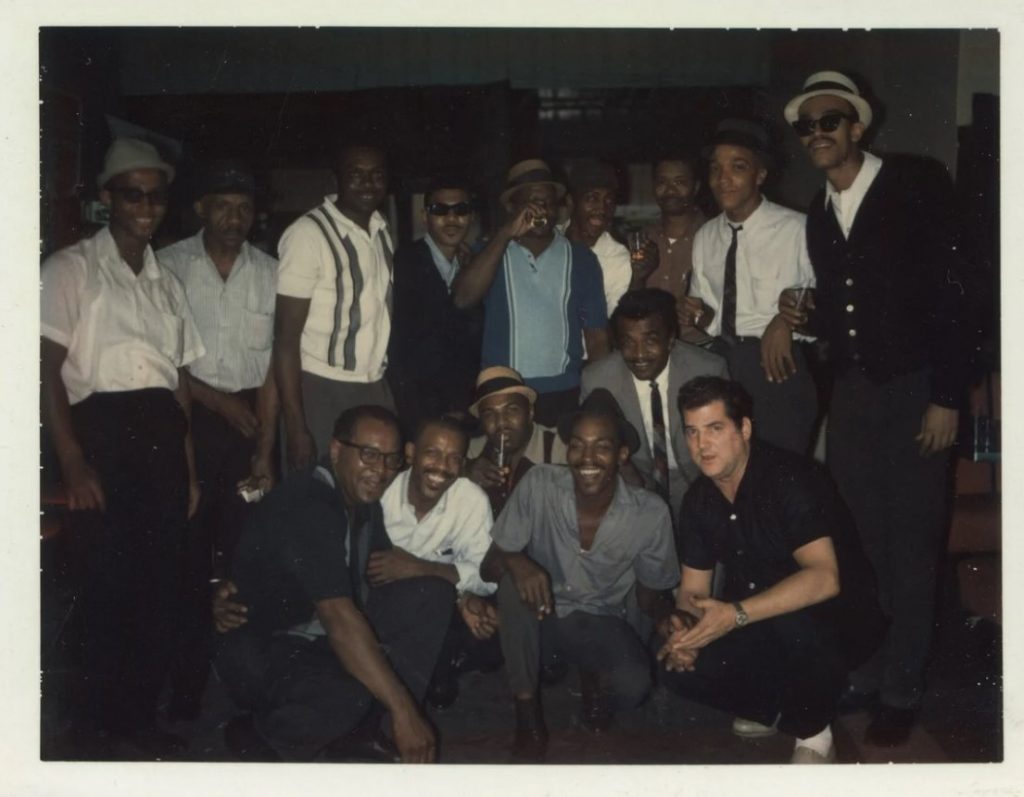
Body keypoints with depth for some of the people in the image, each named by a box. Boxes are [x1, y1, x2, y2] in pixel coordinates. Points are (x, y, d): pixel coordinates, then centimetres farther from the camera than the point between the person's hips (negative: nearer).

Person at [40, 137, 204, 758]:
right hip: (103, 431, -5)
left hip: (162, 437, 5)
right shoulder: (72, 269, 2)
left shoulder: (167, 282, 19)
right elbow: (48, 369, -6)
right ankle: (95, 726, 15)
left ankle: (141, 715, 21)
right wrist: (73, 464, -14)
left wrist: (189, 466, 12)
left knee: (163, 585, 5)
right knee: (107, 584, -2)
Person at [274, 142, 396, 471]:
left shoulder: (381, 231, 9)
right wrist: (296, 428, -16)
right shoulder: (308, 234, -11)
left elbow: (378, 312, 10)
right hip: (321, 393, -5)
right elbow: (286, 336, -12)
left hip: (375, 389, 5)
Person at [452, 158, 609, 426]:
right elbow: (463, 298, -15)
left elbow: (596, 336, 6)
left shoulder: (580, 259, 6)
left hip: (564, 396, 1)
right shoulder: (491, 253, 5)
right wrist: (505, 235, -17)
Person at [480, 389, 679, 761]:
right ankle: (527, 711, -14)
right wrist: (514, 562, -37)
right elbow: (488, 566, -15)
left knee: (633, 686, -30)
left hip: (600, 622, 0)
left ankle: (593, 680, 10)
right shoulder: (539, 484, -20)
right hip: (538, 615, 0)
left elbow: (651, 596, 0)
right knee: (515, 579, -33)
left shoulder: (650, 513, -16)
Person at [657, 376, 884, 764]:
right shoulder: (699, 498, -1)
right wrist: (681, 626, -21)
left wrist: (736, 615, -42)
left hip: (837, 621, -6)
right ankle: (774, 705, 12)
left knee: (791, 623, -39)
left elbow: (824, 577, -34)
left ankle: (813, 734, -10)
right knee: (678, 668, -16)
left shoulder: (788, 478, -23)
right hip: (759, 628, 6)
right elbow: (692, 589, 3)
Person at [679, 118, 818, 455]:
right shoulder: (705, 237, 8)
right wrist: (702, 316, -5)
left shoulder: (796, 229, -12)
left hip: (778, 366, -5)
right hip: (721, 365, 5)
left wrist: (789, 319, -20)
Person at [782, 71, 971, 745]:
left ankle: (902, 690, 15)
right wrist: (806, 319, -4)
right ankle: (867, 672, 24)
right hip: (851, 393, 5)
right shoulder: (819, 213, 13)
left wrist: (947, 398, -15)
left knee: (911, 548, 1)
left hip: (915, 393, -5)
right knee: (860, 544, 10)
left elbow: (955, 291, -11)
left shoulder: (920, 186, -6)